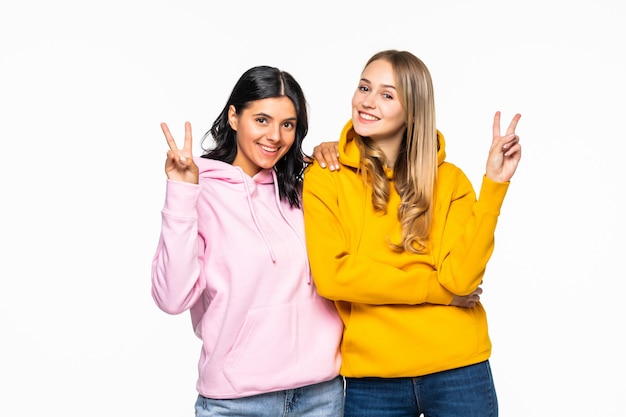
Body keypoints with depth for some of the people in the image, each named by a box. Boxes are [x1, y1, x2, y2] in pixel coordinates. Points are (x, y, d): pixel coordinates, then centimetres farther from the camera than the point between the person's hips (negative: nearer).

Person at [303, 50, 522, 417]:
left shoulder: (449, 179, 1)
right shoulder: (325, 178, -2)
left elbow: (462, 275, -10)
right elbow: (332, 274, -13)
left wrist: (494, 183, -16)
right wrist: (439, 290, -9)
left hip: (459, 373, 1)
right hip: (371, 379, -1)